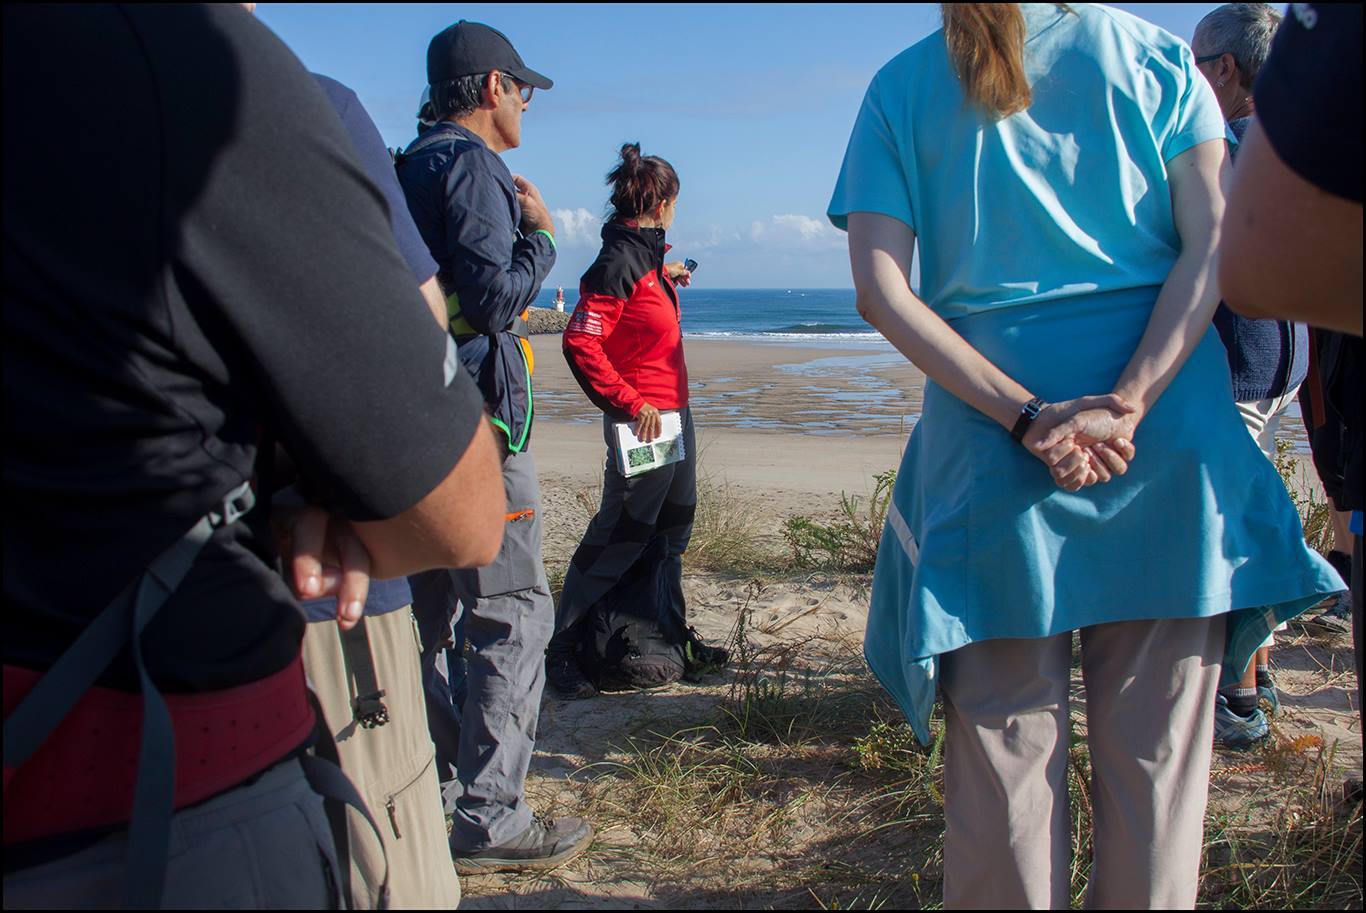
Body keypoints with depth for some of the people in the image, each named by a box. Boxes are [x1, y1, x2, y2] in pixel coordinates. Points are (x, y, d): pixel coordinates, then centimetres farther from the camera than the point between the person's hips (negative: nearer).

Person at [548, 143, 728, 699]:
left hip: (673, 413, 10)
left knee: (671, 530, 18)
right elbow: (580, 342, -24)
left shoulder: (645, 256, 11)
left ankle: (669, 638, 32)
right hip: (642, 421, -10)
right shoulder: (619, 262, -17)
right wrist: (631, 404, -22)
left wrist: (667, 277, 33)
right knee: (619, 536, -4)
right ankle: (560, 648, 6)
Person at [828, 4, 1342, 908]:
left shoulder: (900, 89, 9)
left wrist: (1025, 418, -9)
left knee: (1005, 753, 6)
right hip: (1166, 427, 1)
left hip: (990, 429, 0)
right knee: (1155, 750, 9)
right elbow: (1215, 246, -4)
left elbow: (882, 291, -3)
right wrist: (1125, 406, -12)